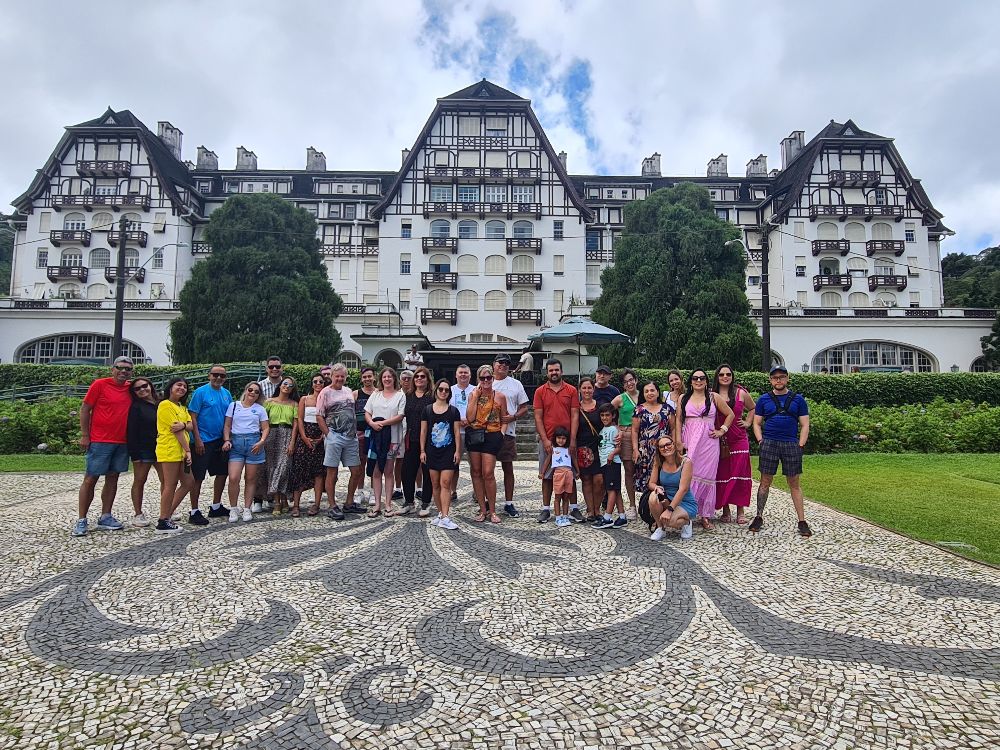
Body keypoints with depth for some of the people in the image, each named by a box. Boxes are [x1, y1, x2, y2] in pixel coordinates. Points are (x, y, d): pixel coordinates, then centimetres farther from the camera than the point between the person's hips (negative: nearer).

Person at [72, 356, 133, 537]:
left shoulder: (130, 388, 8)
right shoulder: (100, 384, -6)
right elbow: (85, 409, -4)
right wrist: (84, 435, -8)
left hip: (122, 442, 5)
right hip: (99, 441, -5)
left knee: (112, 478, 9)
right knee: (90, 479, 0)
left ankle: (105, 518, 17)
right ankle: (81, 520, 7)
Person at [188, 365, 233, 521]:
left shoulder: (227, 394, 8)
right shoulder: (200, 392, -9)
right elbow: (193, 417, -12)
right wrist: (198, 439, -17)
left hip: (221, 441, 7)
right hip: (203, 441, -7)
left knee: (222, 473, 13)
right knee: (198, 477, 0)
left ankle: (216, 507, 26)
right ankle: (194, 511, 9)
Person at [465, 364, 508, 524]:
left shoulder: (500, 396, 3)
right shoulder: (473, 395, 6)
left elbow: (504, 419, 10)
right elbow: (470, 418, -5)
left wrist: (501, 433, -5)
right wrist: (475, 396, -5)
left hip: (492, 436, -3)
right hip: (474, 435, 3)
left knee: (488, 473, -9)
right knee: (476, 472, 6)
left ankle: (492, 510, 5)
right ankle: (483, 509, 16)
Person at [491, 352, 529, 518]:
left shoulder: (516, 384, 8)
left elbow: (524, 407, 7)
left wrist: (513, 417, -11)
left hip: (508, 432, 0)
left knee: (508, 468, 5)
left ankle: (509, 503, 13)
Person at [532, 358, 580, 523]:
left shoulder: (571, 390, 4)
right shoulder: (540, 391, 3)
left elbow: (575, 416, 1)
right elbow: (538, 417, 0)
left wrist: (572, 440, -7)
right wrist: (545, 440, -9)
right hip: (547, 440, 0)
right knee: (547, 476, 5)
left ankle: (574, 508, 13)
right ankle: (546, 509, 13)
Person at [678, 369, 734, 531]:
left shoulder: (714, 397, 7)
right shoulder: (683, 398, 9)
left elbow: (730, 414, 14)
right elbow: (678, 420, 8)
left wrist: (722, 430, 4)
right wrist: (678, 441, -1)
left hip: (709, 442, 0)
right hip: (689, 442, 1)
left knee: (707, 476, 0)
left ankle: (706, 516, 6)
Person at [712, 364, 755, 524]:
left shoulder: (741, 393, 4)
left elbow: (753, 408, 20)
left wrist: (748, 422, 9)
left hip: (739, 440, 0)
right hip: (718, 441, 0)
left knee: (739, 474, 0)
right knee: (721, 475, 2)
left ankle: (740, 510, 8)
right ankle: (725, 510, 12)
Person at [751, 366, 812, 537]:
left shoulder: (798, 399, 9)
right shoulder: (764, 399, 9)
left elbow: (804, 425, 8)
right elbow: (757, 423, 10)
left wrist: (800, 445, -2)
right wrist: (761, 441, -2)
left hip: (792, 445, 0)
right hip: (769, 444, 0)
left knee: (795, 484, 4)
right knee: (765, 482, 3)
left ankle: (802, 521, 9)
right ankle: (759, 517, 11)